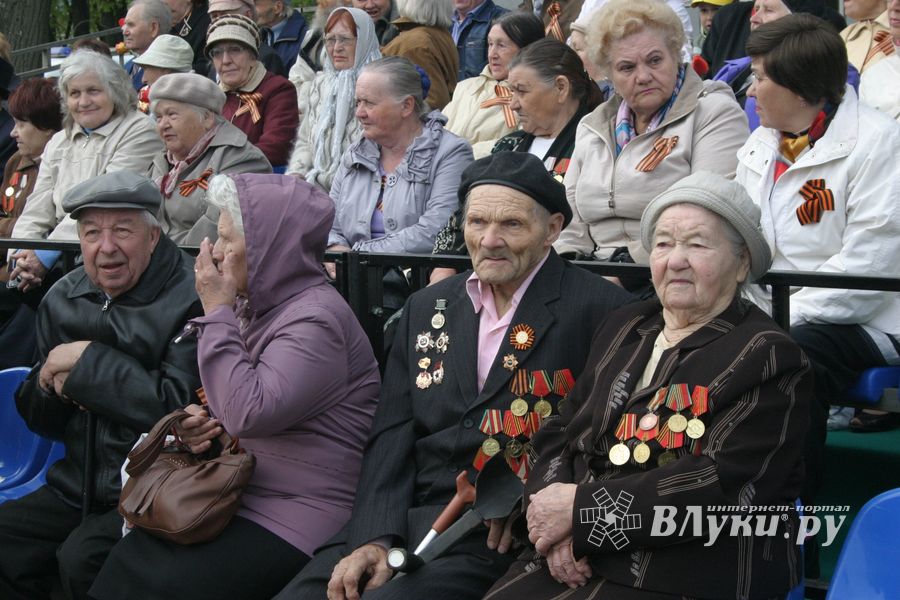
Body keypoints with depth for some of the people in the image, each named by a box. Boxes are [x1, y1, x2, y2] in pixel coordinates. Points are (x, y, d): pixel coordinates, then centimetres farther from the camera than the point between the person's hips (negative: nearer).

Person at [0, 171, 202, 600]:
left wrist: (89, 361, -18)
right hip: (78, 486, 7)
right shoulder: (63, 299, 10)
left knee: (82, 559, -28)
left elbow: (180, 409, -24)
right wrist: (50, 383, -9)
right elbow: (39, 420, 17)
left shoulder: (192, 302, -13)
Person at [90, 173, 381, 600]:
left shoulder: (316, 318, -16)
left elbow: (250, 413, -27)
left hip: (291, 522, -8)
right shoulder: (257, 306, 12)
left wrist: (218, 312, -17)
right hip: (233, 497, 8)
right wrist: (197, 424, 2)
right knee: (124, 564, -11)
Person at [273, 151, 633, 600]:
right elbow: (392, 436, 9)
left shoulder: (599, 309, -2)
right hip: (402, 519, 5)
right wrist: (375, 537, -5)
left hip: (497, 538, -5)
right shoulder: (426, 307, 15)